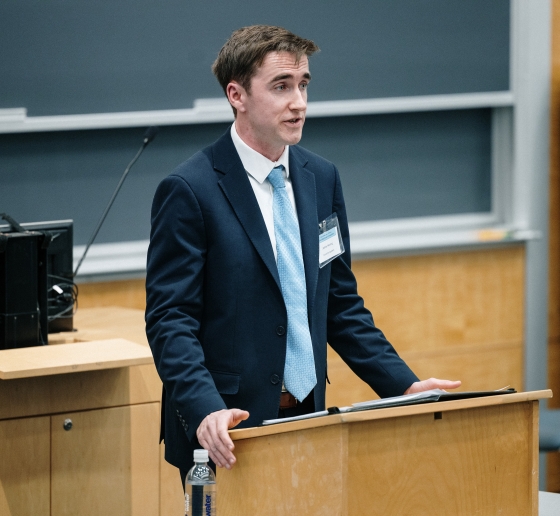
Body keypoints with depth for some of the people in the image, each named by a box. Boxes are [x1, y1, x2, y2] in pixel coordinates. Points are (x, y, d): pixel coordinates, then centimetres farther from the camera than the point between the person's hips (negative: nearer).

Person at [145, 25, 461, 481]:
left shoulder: (322, 178, 8)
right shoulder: (189, 190, -10)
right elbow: (169, 320, -14)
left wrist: (404, 385, 5)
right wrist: (206, 412, -28)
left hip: (306, 418, 6)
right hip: (228, 433, -5)